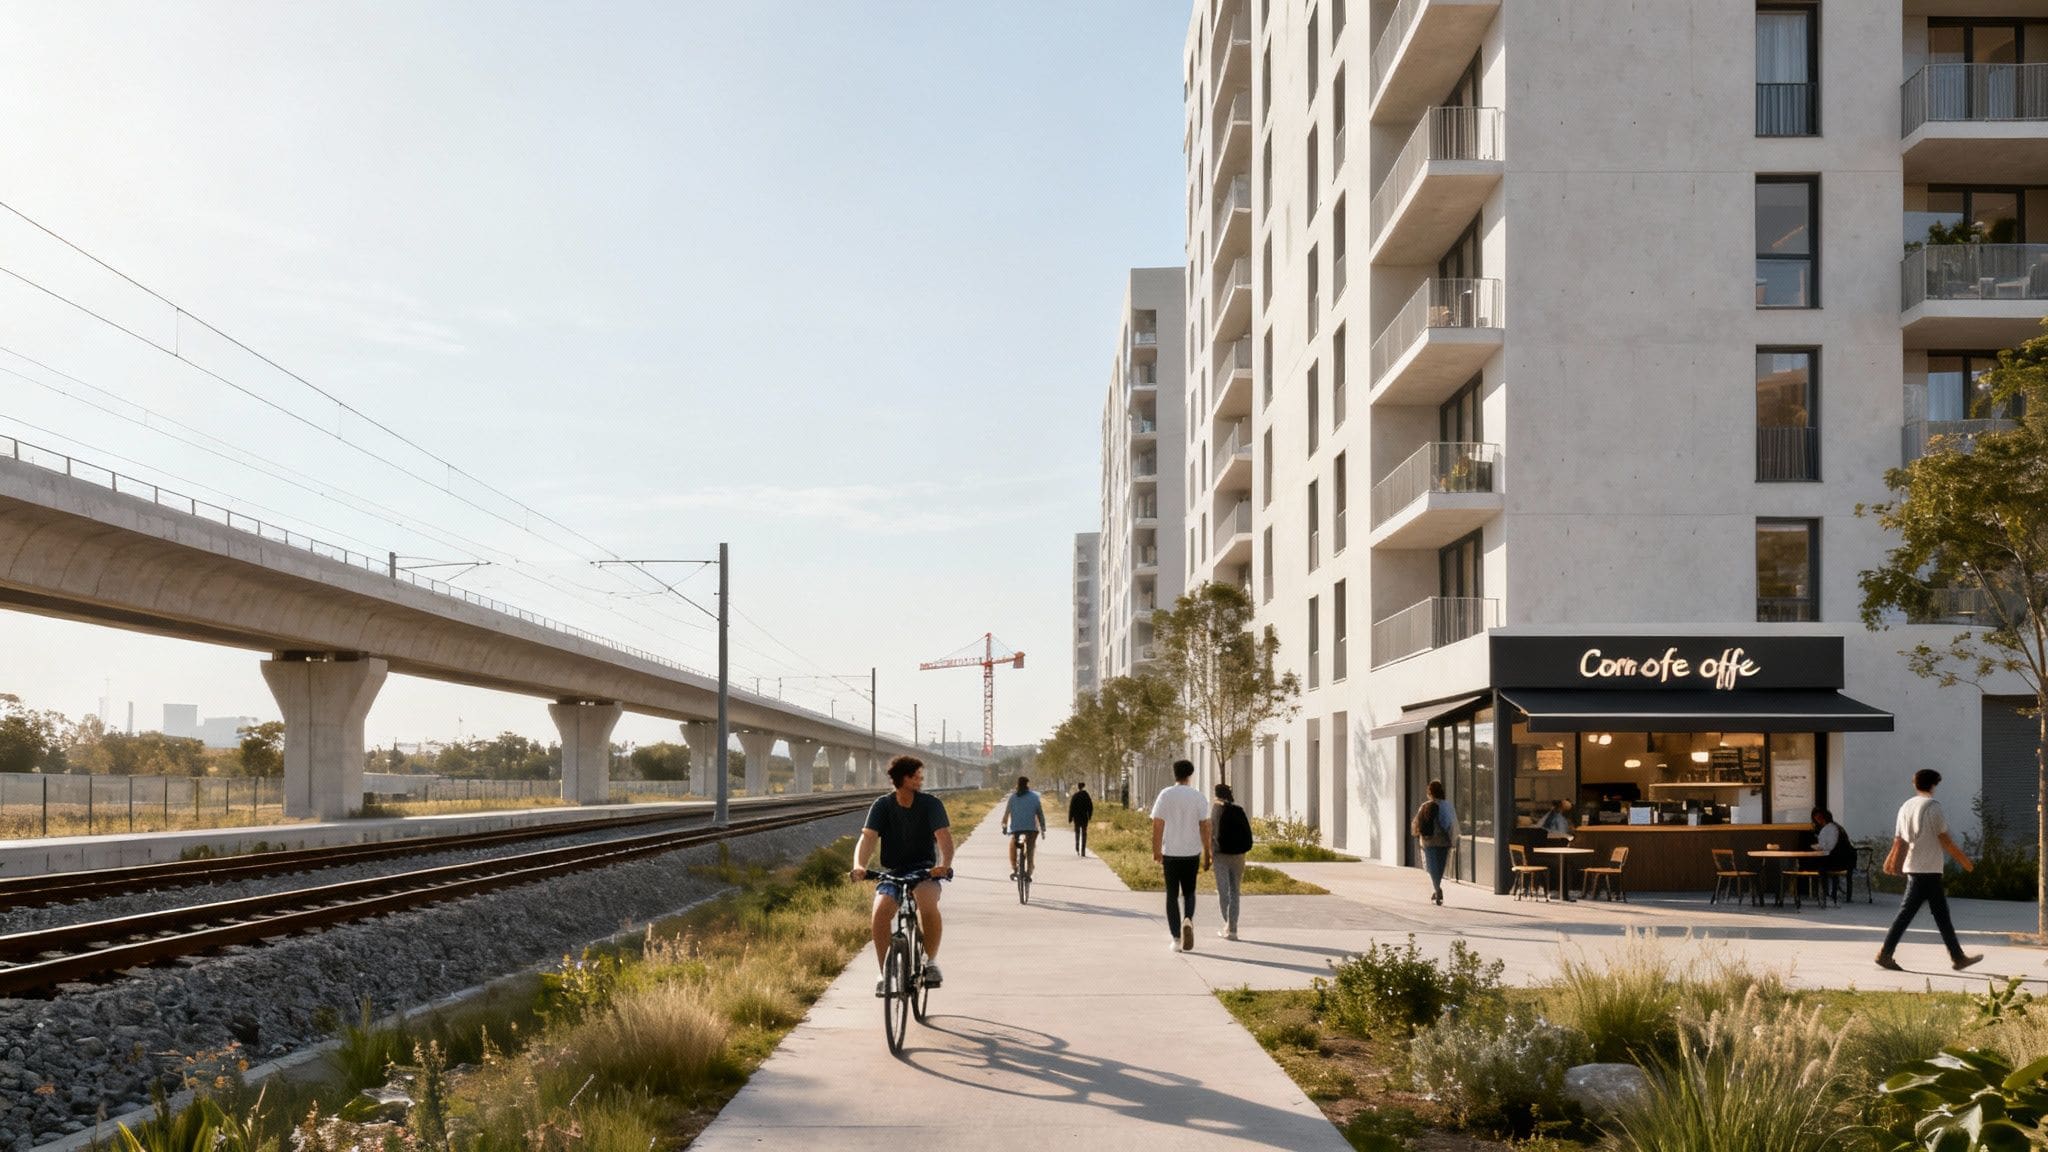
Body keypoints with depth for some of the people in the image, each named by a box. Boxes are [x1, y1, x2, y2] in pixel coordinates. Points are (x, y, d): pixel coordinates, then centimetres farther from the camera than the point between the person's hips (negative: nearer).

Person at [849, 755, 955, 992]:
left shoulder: (931, 804, -4)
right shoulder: (882, 805, -2)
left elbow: (944, 836, -17)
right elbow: (867, 838, -14)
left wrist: (944, 865, -39)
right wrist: (859, 866, -35)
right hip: (892, 872, 1)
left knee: (928, 906, -33)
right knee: (880, 912, -27)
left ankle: (931, 961, -10)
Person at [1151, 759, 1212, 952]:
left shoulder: (1165, 795, -3)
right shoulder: (1198, 797, -2)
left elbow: (1157, 825, -7)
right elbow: (1204, 826, -4)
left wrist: (1156, 851, 0)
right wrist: (1206, 854, 2)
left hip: (1170, 853, -1)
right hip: (1192, 852, 1)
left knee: (1172, 895, 8)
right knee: (1189, 892, 17)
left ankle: (1176, 939, 4)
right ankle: (1188, 920, -12)